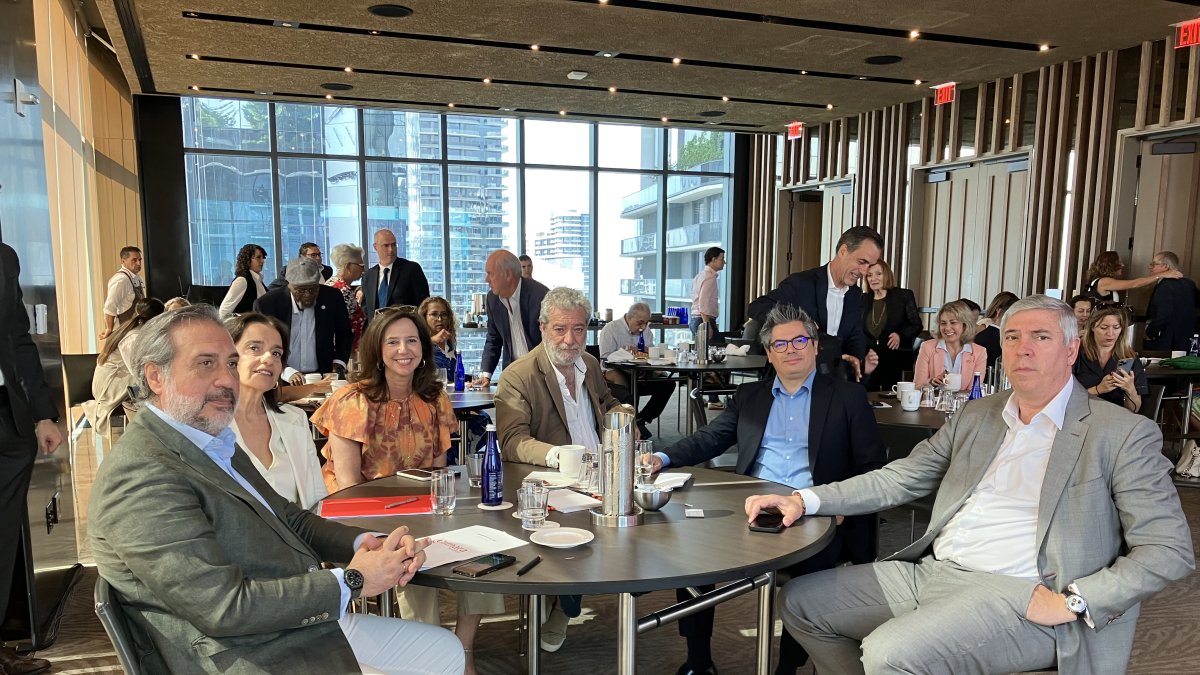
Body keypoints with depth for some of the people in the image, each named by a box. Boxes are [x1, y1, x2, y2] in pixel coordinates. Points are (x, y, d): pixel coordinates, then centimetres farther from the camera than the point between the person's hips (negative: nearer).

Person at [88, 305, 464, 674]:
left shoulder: (216, 443, 10)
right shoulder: (141, 476, -19)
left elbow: (288, 518, 15)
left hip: (313, 621, 9)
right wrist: (351, 581, -17)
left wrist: (366, 544, -3)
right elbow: (225, 607, -24)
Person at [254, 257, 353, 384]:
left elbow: (345, 334, 13)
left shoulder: (332, 298, 0)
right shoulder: (266, 304, -6)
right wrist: (287, 372, -19)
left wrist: (338, 363, -2)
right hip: (283, 382, 0)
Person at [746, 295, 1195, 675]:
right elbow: (898, 479, 12)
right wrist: (806, 500, -1)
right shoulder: (976, 417, 15)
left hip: (1015, 596, -6)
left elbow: (1169, 549, -4)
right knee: (800, 601, 2)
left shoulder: (1124, 435, -2)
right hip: (930, 571, 7)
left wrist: (1071, 603, -16)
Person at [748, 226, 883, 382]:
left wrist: (856, 359, -12)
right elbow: (757, 308, -19)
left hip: (834, 376, 6)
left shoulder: (856, 295, 9)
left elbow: (855, 336, 11)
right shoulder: (801, 283, -12)